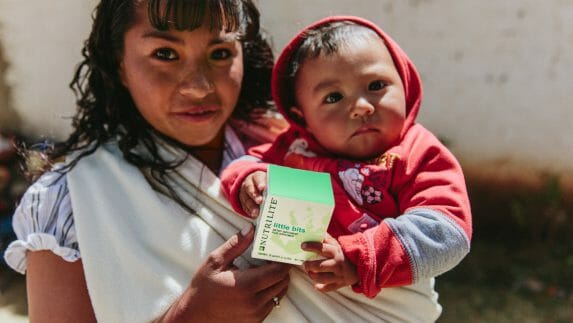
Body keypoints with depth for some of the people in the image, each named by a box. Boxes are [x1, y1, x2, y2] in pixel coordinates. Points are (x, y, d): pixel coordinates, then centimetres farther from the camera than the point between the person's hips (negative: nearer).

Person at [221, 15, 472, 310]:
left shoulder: (420, 155, -12)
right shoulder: (293, 146, 1)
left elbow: (448, 232, -23)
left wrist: (360, 259, -32)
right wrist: (247, 179, -13)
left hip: (378, 304, -2)